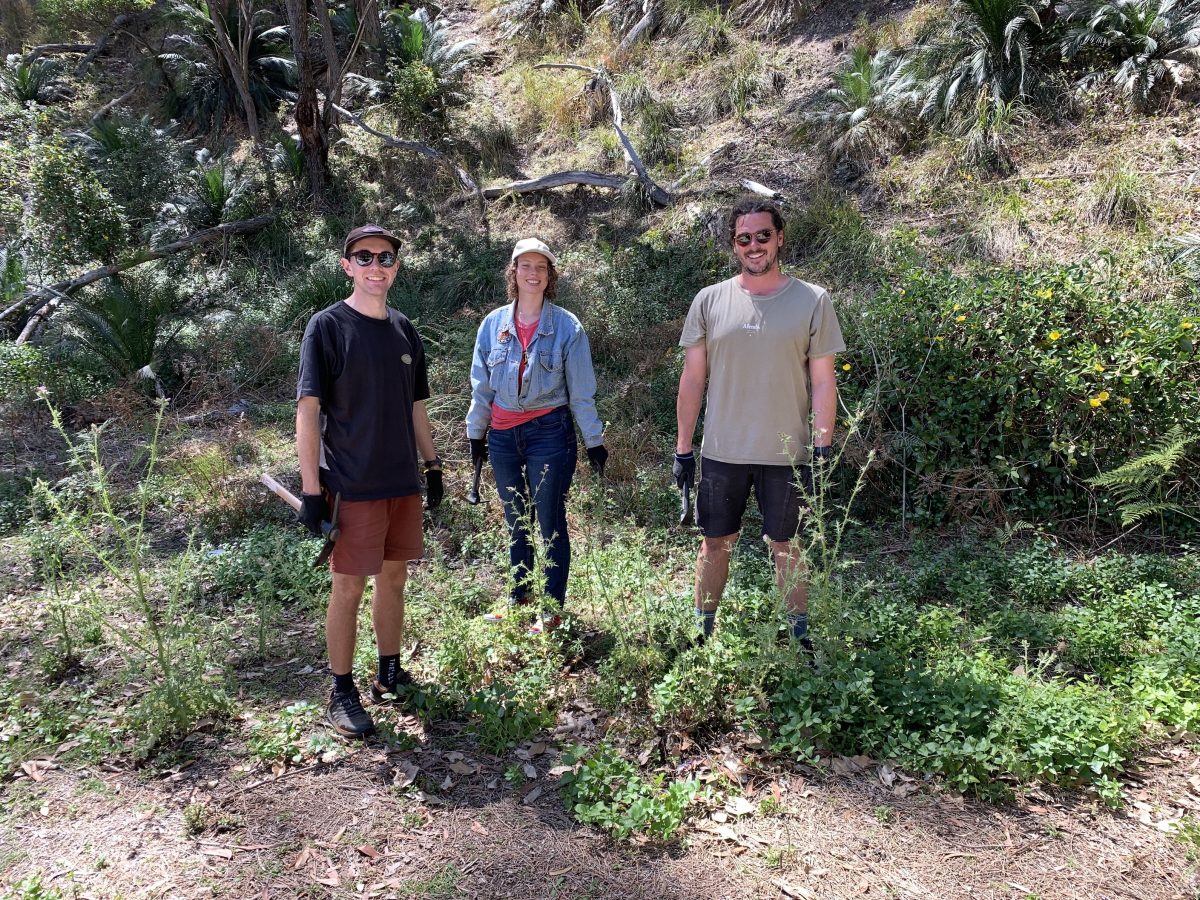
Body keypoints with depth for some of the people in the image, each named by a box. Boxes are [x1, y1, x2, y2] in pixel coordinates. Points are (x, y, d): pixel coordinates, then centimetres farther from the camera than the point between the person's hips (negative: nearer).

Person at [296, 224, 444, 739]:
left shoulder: (404, 330, 10)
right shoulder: (327, 327, -7)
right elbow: (307, 412, -11)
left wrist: (433, 465, 13)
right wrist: (312, 491, -15)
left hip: (404, 483, 6)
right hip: (352, 486, -5)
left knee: (394, 579, 13)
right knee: (348, 589, 2)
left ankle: (390, 676, 28)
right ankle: (342, 695, 16)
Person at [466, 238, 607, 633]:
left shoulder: (567, 327, -5)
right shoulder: (493, 324, 3)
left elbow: (581, 391, -3)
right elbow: (481, 385, 10)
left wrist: (594, 442, -3)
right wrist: (476, 434, 12)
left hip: (550, 433, -3)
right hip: (503, 436, 4)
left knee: (550, 523, 3)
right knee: (516, 522, 16)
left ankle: (553, 609, 17)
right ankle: (518, 598, 31)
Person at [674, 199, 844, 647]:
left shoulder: (812, 301, -2)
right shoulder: (709, 301, 1)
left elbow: (823, 382, 0)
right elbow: (692, 379, 4)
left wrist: (822, 449, -6)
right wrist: (683, 448, 2)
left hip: (786, 453, -1)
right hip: (721, 451, 1)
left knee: (785, 546, 10)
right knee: (715, 543, 12)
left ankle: (799, 634, 28)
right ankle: (702, 631, 28)